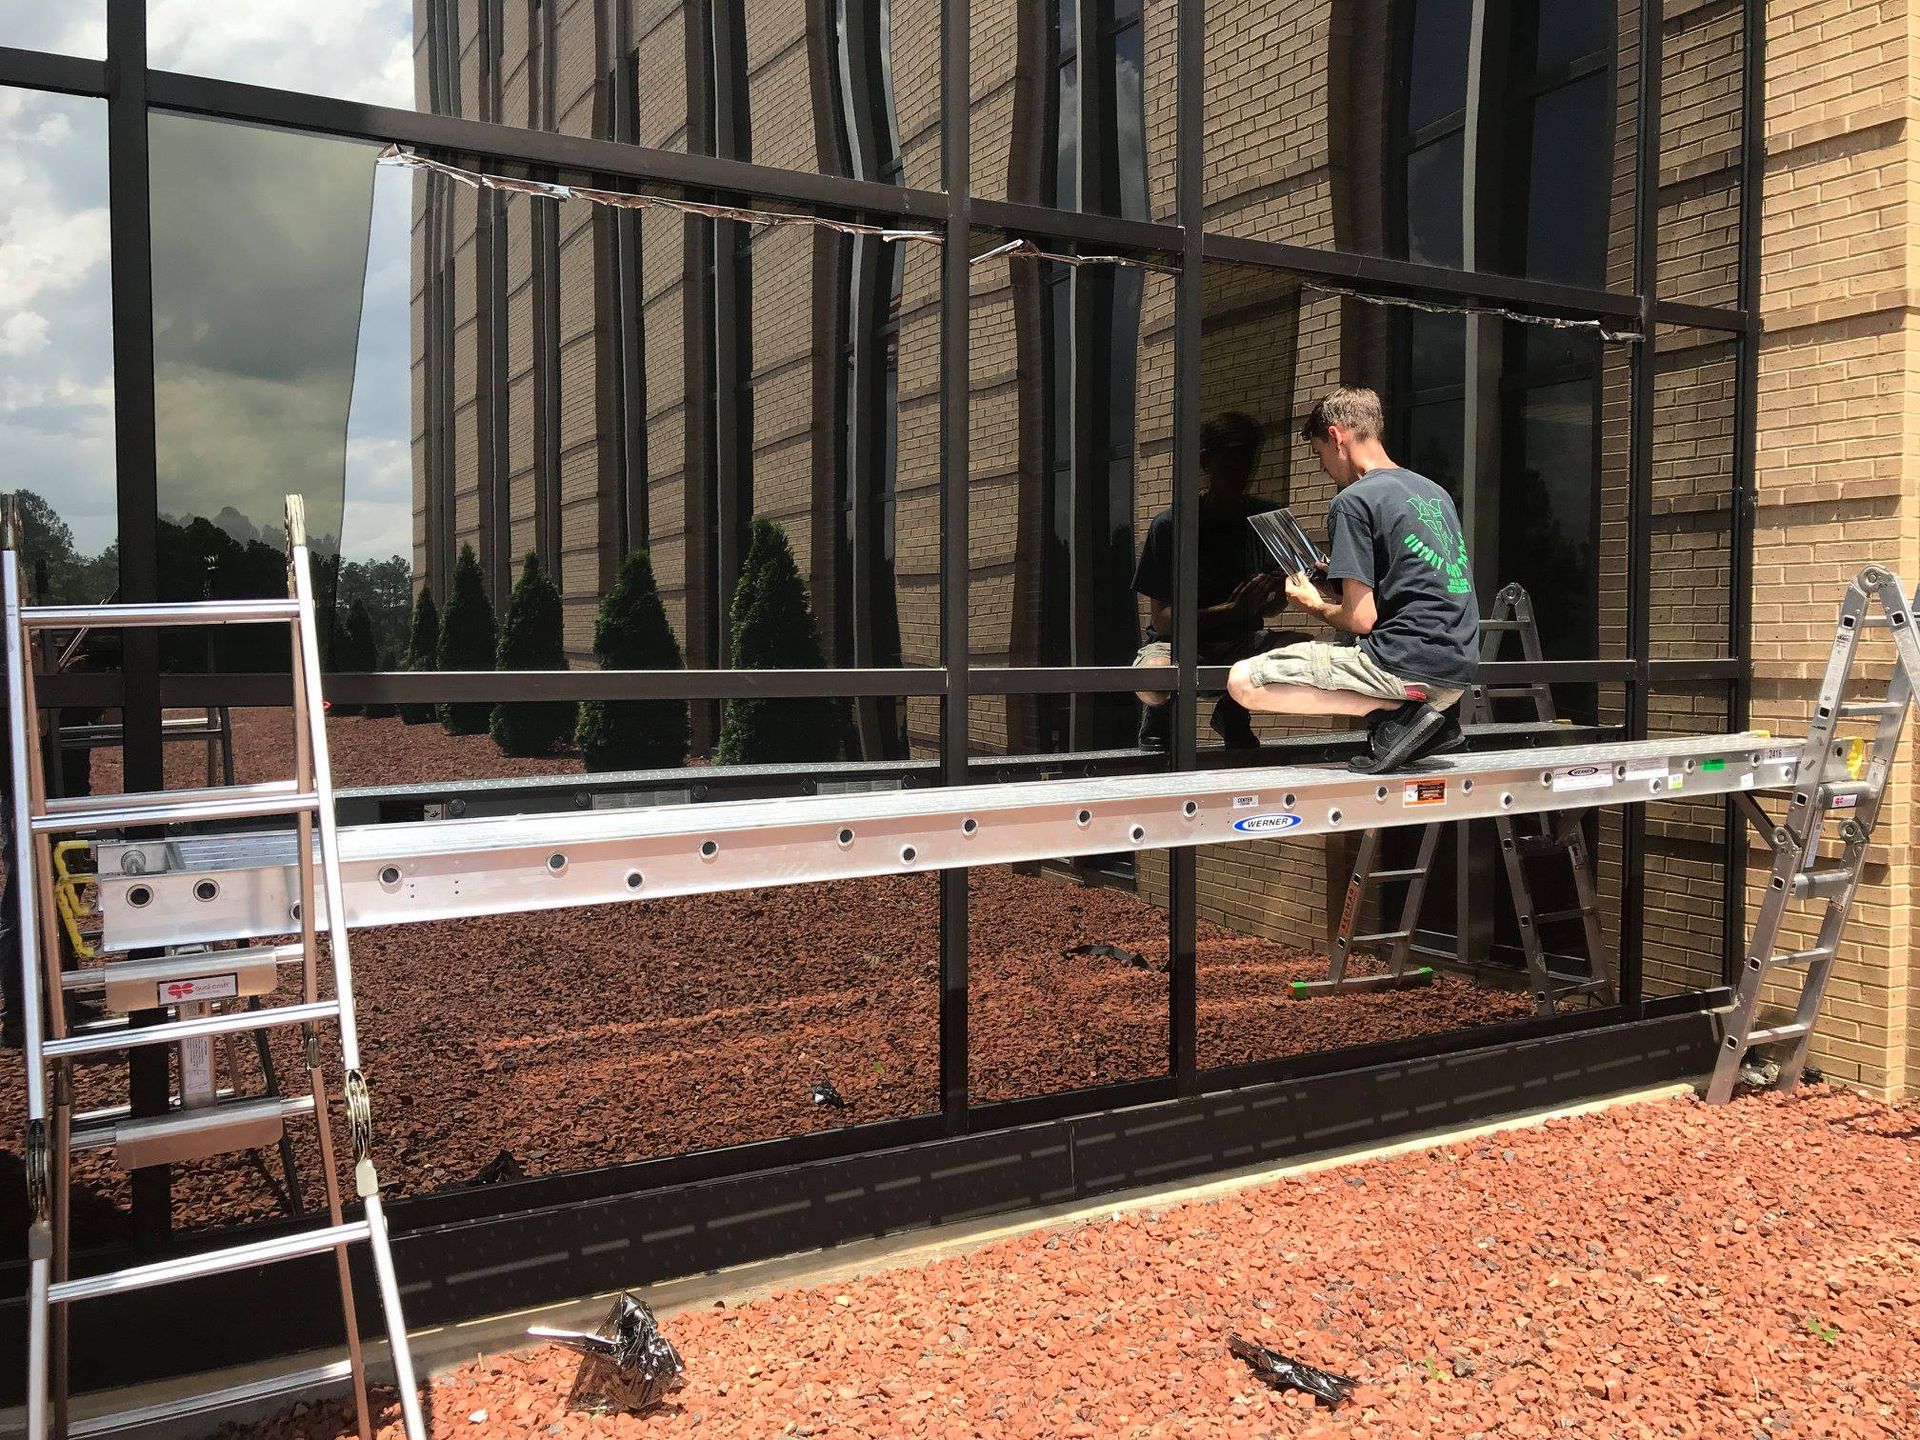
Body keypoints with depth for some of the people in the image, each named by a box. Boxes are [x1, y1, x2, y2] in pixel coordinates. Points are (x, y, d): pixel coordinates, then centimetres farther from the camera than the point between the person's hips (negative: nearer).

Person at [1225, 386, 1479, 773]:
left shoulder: (1353, 501, -8)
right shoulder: (1434, 492, 19)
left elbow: (1360, 619, -13)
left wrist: (1315, 605, 8)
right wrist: (1342, 579, 25)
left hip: (1408, 664, -9)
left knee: (1243, 682, -10)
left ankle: (1397, 710, -11)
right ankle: (1421, 714, 9)